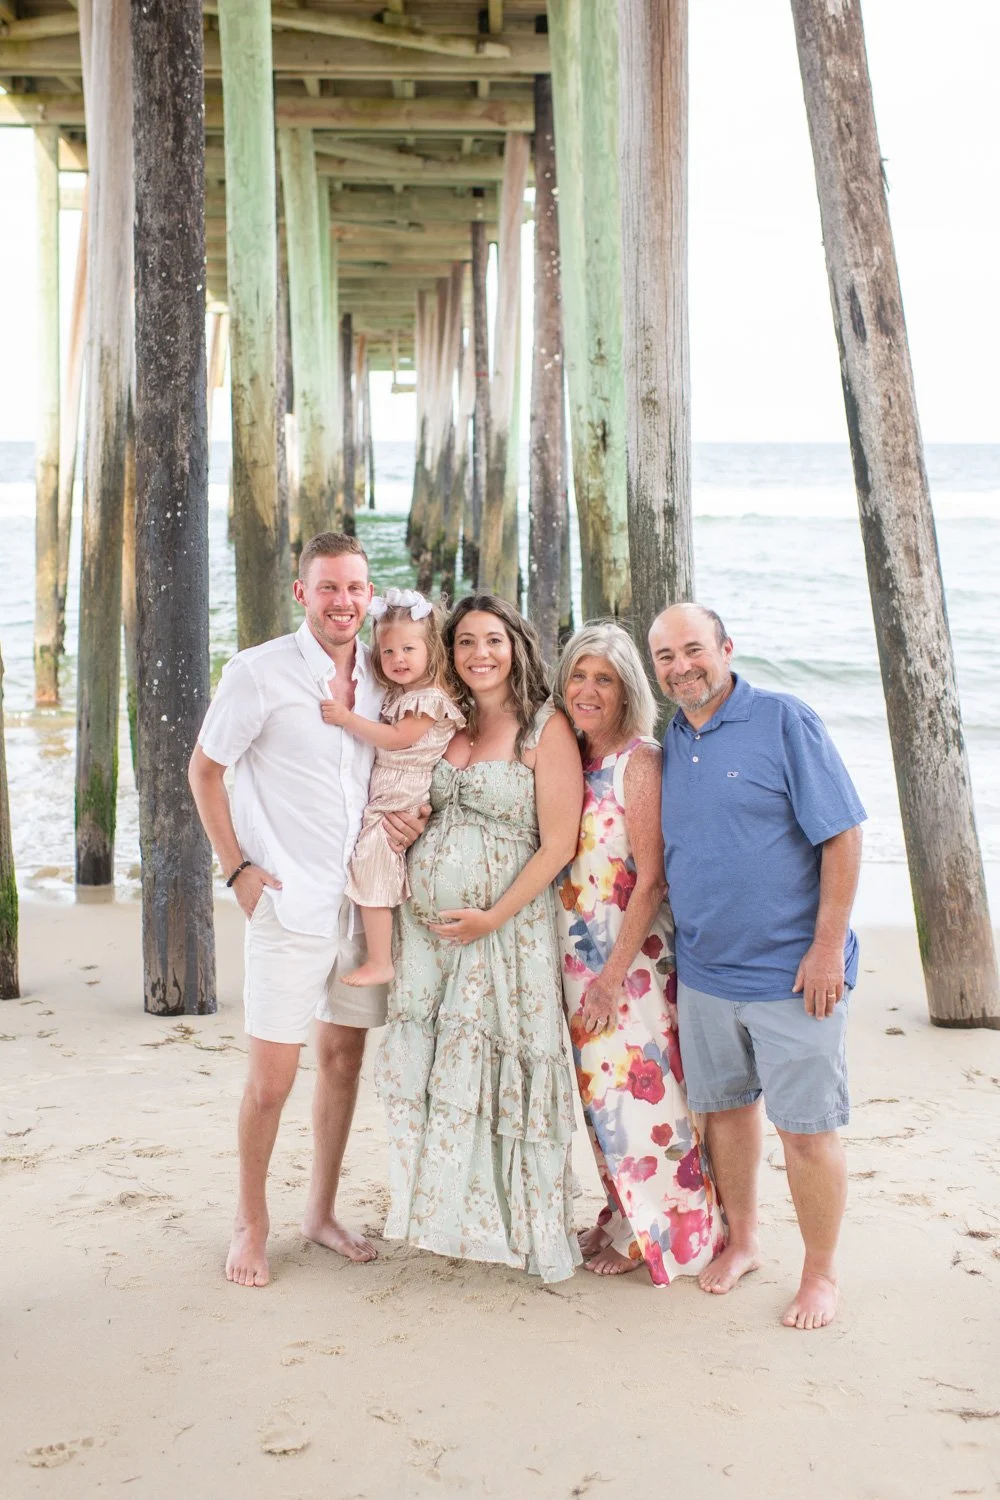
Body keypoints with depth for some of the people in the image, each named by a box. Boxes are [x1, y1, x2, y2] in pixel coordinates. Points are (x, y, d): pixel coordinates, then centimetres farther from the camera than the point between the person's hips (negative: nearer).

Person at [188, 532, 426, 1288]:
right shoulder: (259, 673, -9)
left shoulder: (382, 677, 6)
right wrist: (238, 867, -8)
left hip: (363, 901, 5)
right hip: (289, 905, -5)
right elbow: (204, 771, -1)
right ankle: (252, 1224, 17)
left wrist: (405, 815, -3)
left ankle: (323, 1211, 29)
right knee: (271, 1078, -3)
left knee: (344, 1058, 14)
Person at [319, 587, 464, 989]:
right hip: (382, 801, 9)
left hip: (401, 806, -9)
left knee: (371, 880, -10)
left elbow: (398, 738, -20)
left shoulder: (430, 698, -13)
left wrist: (347, 718, -21)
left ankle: (379, 963, -5)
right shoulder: (395, 695, 16)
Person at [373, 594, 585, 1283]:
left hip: (507, 930, -5)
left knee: (501, 1074, 1)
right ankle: (450, 1218, 21)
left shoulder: (546, 728, -4)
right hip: (425, 928, 5)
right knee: (431, 1072, 7)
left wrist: (494, 917, -14)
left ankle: (526, 1226, 14)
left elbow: (559, 843, -9)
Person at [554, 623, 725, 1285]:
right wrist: (583, 970, 5)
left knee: (640, 1090, 1)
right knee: (600, 1090, 13)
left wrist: (614, 976, -17)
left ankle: (658, 1231, 16)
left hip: (633, 956, -7)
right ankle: (624, 1217, 28)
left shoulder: (640, 760, -14)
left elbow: (650, 880, -16)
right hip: (580, 956, 7)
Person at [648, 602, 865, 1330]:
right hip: (704, 970, 6)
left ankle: (821, 1275, 18)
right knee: (725, 1108, 17)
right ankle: (741, 1241, 36)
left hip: (792, 972, -6)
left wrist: (829, 947, -16)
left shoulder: (785, 721, -11)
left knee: (806, 1129, 1)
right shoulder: (669, 744, 8)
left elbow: (843, 834, -12)